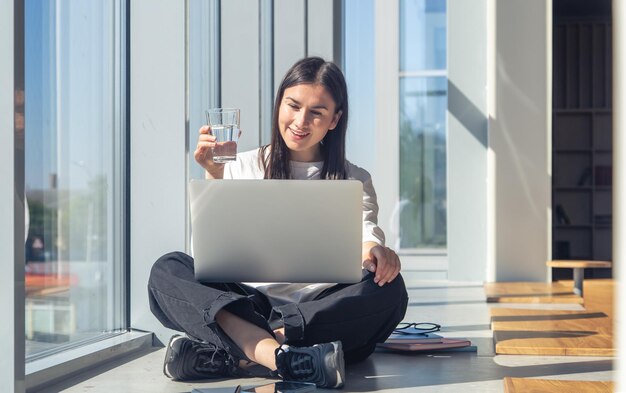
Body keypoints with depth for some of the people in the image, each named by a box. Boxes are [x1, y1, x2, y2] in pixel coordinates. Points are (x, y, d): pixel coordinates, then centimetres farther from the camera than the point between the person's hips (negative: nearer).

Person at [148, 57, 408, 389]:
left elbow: (364, 235, -4)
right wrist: (214, 178, -9)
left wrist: (374, 250, -27)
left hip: (324, 311, 0)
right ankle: (281, 356, -50)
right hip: (244, 305, 0)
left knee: (388, 288, -30)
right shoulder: (241, 169, 14)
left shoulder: (354, 181, 16)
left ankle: (242, 357, -37)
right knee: (167, 270, -25)